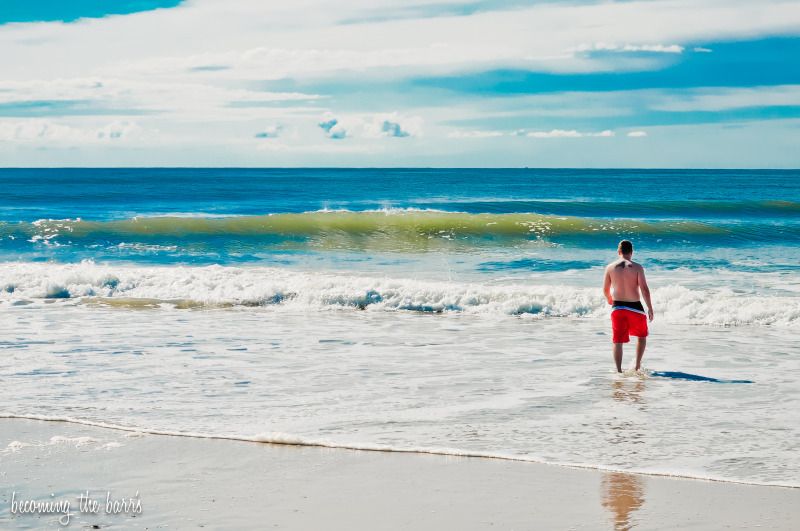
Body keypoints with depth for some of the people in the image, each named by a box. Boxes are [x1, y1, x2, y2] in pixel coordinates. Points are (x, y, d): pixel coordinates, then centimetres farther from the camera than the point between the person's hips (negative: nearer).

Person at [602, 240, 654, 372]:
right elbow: (644, 289, -10)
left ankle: (619, 370, 4)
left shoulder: (610, 267, 1)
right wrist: (650, 309, -3)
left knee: (618, 341, 7)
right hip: (635, 307, -1)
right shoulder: (637, 267, -7)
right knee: (642, 336, 21)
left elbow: (605, 289, 8)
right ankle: (637, 365, 15)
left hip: (617, 307, 1)